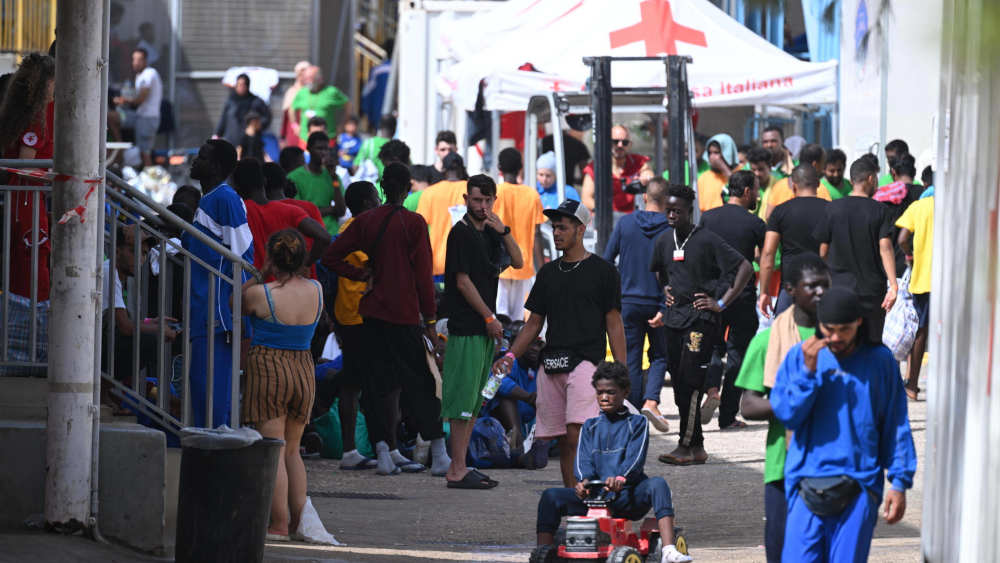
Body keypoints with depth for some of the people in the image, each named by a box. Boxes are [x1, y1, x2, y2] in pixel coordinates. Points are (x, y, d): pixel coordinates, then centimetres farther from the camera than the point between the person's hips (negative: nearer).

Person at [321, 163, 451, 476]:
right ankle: (439, 456, 0)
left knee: (381, 383, 9)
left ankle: (386, 452, 5)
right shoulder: (414, 223, -7)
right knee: (421, 384, 1)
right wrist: (430, 320, -2)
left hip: (372, 311, 4)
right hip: (405, 314, -4)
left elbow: (331, 257, 3)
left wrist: (362, 276, 9)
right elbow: (423, 274, -7)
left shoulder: (365, 221, 5)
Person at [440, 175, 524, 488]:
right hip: (466, 326, -9)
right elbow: (463, 281, -12)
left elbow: (518, 263, 11)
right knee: (464, 399, -9)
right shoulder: (462, 233, -8)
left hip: (485, 327, 9)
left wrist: (504, 232, -4)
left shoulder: (490, 233, 16)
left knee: (475, 400, 10)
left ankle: (460, 467, 14)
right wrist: (489, 318, -11)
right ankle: (457, 471, -10)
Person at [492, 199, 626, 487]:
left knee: (576, 433, -20)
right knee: (563, 441, 4)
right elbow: (534, 323, 21)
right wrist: (510, 356, 7)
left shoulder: (602, 271, 3)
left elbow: (614, 323, 1)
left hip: (586, 360, -6)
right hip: (551, 364, 6)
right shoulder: (548, 273, 18)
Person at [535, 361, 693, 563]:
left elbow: (635, 459, -6)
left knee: (657, 484, -33)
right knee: (550, 497, -18)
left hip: (627, 495, -3)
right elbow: (584, 461, 5)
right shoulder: (590, 427, 19)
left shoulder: (637, 423, 10)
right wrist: (583, 480, -20)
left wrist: (620, 478, -28)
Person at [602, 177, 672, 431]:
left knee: (631, 359, 8)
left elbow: (607, 260, 3)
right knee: (659, 356, 12)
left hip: (628, 302, 1)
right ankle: (651, 400, -9)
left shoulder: (625, 223, -3)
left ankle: (637, 410, 7)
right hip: (658, 302, -1)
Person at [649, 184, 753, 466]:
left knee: (690, 383, -13)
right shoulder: (663, 240, 10)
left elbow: (745, 268, -12)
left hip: (701, 319, -7)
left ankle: (688, 446, -11)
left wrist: (722, 303, -12)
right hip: (674, 320, 7)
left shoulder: (707, 240, -11)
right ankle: (695, 445, 11)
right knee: (678, 383, 5)